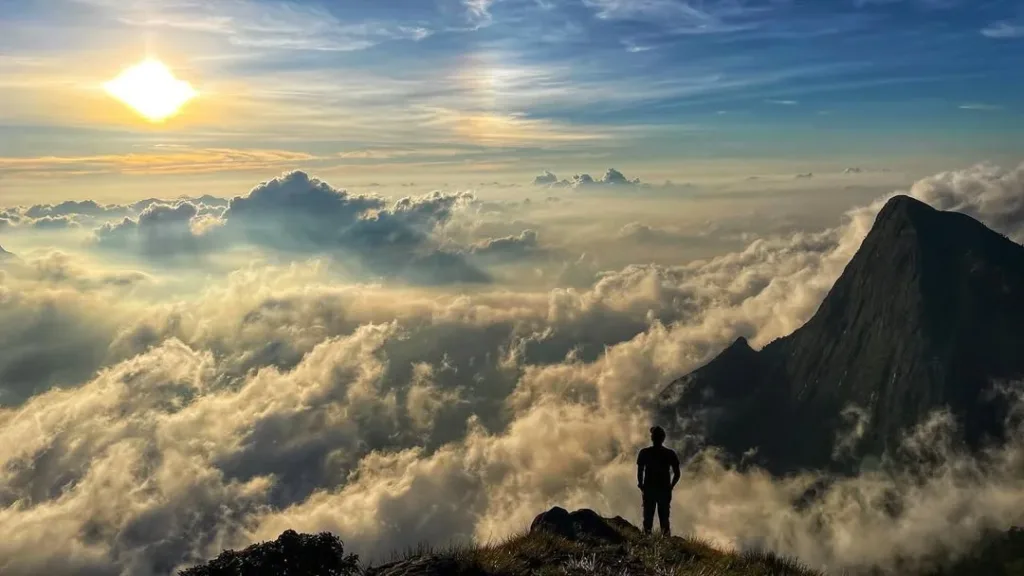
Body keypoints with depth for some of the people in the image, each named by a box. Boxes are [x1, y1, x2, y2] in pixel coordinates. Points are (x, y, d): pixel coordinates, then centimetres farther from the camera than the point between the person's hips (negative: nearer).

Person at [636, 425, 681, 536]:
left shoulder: (644, 453, -5)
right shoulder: (670, 453, -2)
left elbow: (639, 472, -6)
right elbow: (677, 474, -2)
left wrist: (641, 486, 8)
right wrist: (670, 487, 11)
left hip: (649, 490, -1)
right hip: (664, 490, 1)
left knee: (648, 518, 7)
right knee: (664, 518, 9)